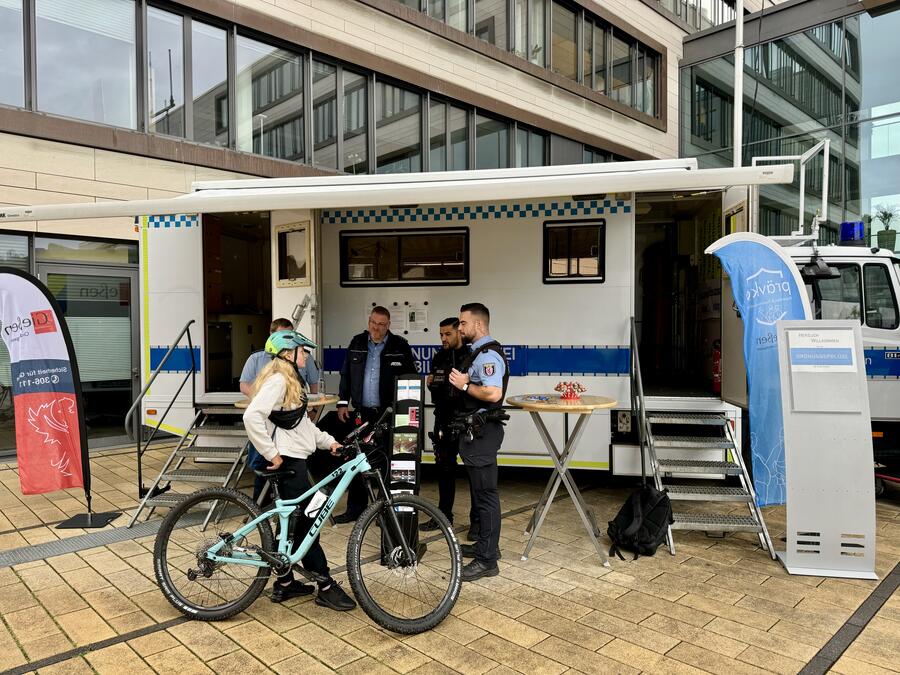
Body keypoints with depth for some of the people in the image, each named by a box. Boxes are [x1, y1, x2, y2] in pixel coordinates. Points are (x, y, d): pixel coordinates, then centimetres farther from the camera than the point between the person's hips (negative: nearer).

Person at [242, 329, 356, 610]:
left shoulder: (290, 381, 17)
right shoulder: (278, 380, -16)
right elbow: (252, 416, -27)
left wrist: (328, 441, 11)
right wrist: (271, 453, -23)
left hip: (294, 459, 10)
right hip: (287, 461, -10)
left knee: (292, 519, 15)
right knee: (306, 520, -4)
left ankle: (285, 583, 25)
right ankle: (326, 586, 5)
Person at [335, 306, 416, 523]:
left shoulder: (400, 346, -2)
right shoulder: (357, 343, 9)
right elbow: (346, 374, 14)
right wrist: (343, 402, 8)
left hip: (389, 414, -3)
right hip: (362, 412, 3)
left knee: (386, 461, 1)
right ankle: (355, 508, 18)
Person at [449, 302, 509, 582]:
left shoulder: (488, 354, -17)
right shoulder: (479, 352, 16)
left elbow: (493, 393, -30)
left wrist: (464, 385, -18)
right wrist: (462, 382, 7)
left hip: (482, 431, -11)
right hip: (476, 430, 11)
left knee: (485, 493, -5)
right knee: (480, 491, 19)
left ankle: (487, 560, 2)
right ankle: (485, 545, 31)